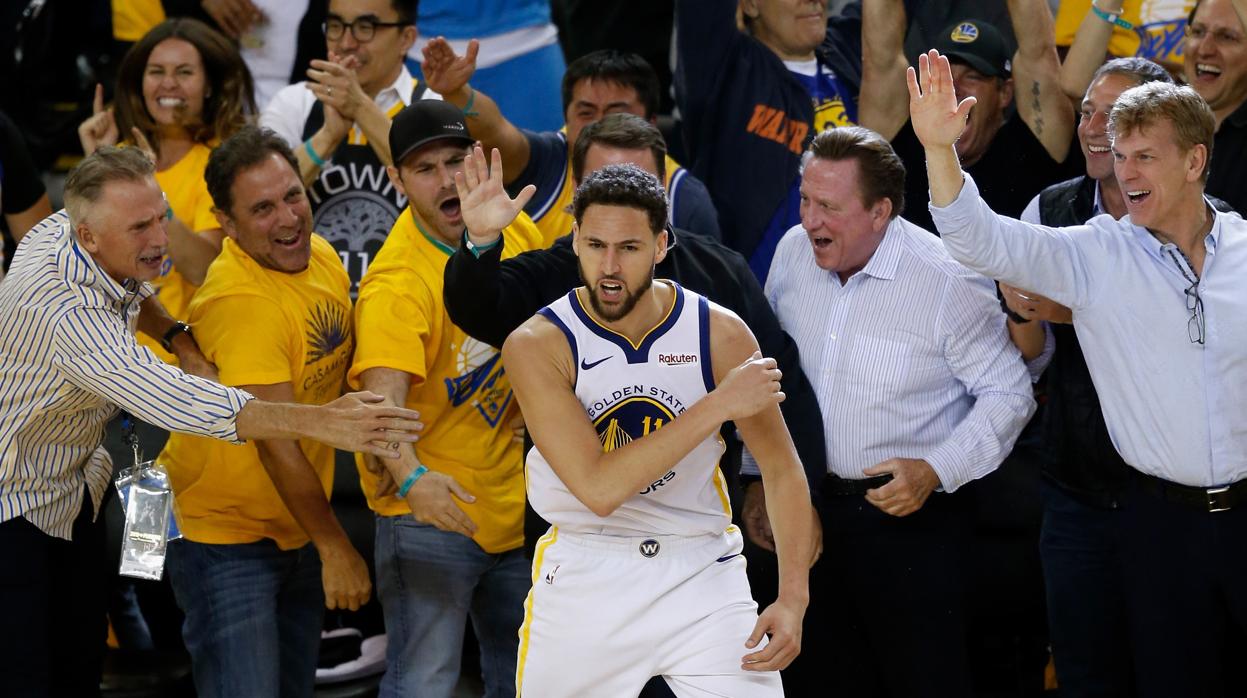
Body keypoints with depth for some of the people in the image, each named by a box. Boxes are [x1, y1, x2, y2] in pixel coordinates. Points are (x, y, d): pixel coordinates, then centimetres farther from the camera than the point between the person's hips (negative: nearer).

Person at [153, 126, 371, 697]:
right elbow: (275, 440, -25)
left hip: (298, 530, 8)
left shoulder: (320, 257, 1)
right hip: (226, 537, -8)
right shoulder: (240, 301, -26)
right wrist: (334, 547, -20)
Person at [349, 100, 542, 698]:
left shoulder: (513, 231, -1)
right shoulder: (397, 283, -23)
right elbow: (383, 397, -37)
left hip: (514, 504, 7)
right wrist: (412, 478, -54)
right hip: (429, 512, -7)